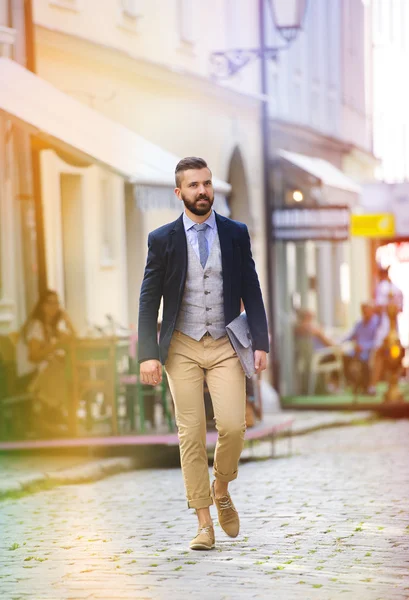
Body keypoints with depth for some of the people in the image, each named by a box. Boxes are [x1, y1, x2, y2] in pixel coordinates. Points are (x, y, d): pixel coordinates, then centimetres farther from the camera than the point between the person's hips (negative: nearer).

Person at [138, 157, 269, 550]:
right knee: (191, 434, -2)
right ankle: (204, 522, 5)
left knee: (232, 426, -13)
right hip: (182, 348, 0)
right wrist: (148, 354, -6)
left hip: (224, 345, 0)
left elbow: (251, 292, 7)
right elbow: (149, 301, 2)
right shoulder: (162, 239, 1)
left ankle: (221, 490, 16)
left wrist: (261, 343, -2)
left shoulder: (236, 234, 5)